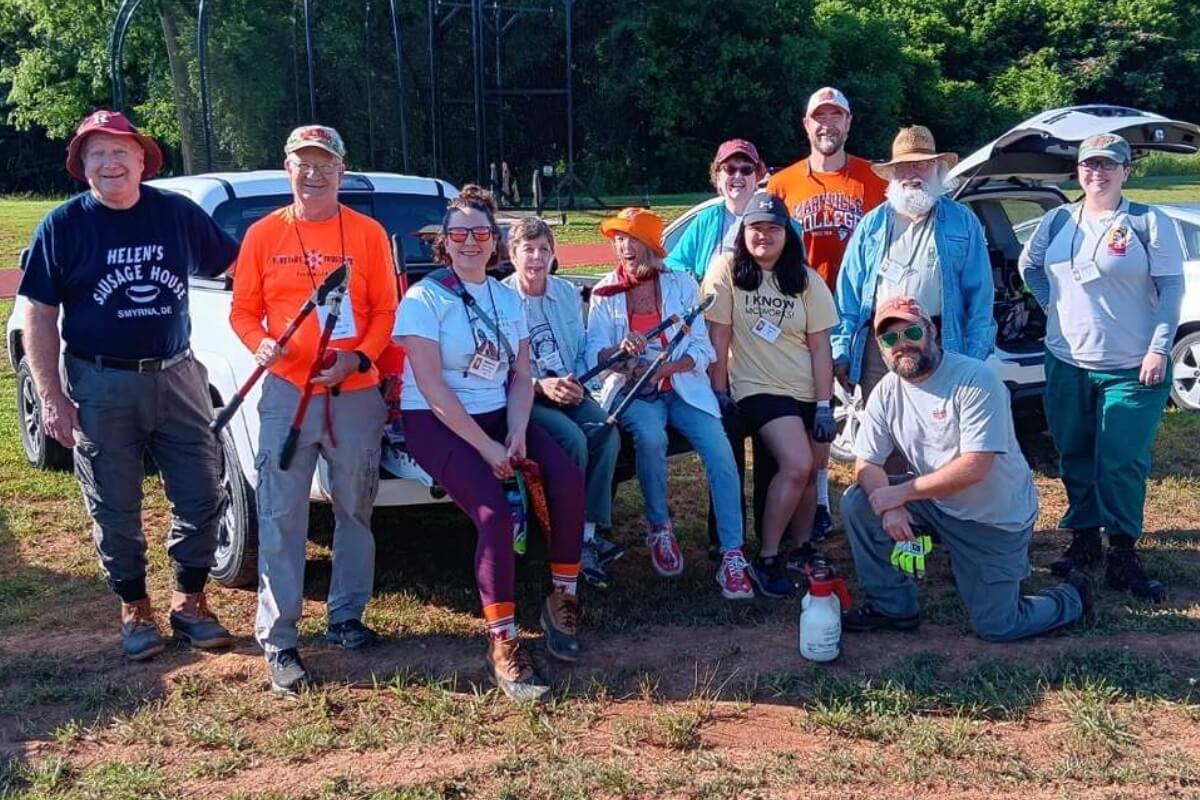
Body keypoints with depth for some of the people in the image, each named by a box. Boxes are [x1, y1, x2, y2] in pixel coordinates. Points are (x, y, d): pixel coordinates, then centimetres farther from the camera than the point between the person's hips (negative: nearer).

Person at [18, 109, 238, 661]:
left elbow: (235, 263, 15)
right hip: (101, 387, -2)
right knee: (115, 510, 7)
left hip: (176, 376, 2)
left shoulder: (178, 213, 2)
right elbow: (39, 316, -2)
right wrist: (51, 397, -8)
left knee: (202, 497, 5)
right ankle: (135, 611, 25)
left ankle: (190, 603, 24)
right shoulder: (63, 225, -3)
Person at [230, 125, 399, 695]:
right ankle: (278, 641, 3)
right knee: (281, 519, -3)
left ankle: (346, 617, 26)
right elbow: (243, 310, 8)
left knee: (355, 511, 11)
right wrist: (260, 343, -13)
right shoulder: (263, 234, 5)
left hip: (356, 394, 1)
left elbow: (386, 310, 3)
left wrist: (358, 357, -13)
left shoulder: (368, 233, 4)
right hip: (287, 392, -1)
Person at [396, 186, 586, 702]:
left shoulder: (509, 299, 11)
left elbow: (521, 375, 9)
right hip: (435, 423, -6)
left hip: (499, 417, 6)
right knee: (495, 511, -28)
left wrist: (516, 433, -11)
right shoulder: (425, 298, -8)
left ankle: (562, 598, 1)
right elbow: (432, 387, -16)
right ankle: (502, 642, -17)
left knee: (568, 481, -18)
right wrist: (486, 447, -21)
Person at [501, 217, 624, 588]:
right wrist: (541, 386, -23)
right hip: (526, 398, -5)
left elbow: (584, 351, 15)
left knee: (606, 431, -25)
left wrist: (577, 383, -6)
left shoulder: (568, 294, 12)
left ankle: (591, 530, -19)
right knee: (572, 438, -31)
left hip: (570, 391, 5)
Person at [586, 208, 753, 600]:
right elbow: (593, 355, -3)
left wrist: (666, 367, -18)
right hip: (633, 392, -1)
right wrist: (620, 350, -25)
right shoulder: (604, 293, 6)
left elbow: (701, 349, 0)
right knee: (651, 436, -34)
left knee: (719, 450, -25)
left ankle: (732, 556, -21)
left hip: (683, 386, 1)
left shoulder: (682, 284, 5)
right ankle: (659, 529, -9)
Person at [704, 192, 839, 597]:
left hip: (808, 392, 5)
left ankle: (803, 550, 26)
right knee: (796, 466, -21)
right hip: (758, 390, -4)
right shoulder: (727, 270, -6)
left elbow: (820, 345, 0)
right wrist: (719, 394, -9)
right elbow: (718, 336, -7)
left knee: (810, 473, 4)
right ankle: (766, 560, -8)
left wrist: (824, 406, -5)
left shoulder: (806, 280, 3)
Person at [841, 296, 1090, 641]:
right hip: (937, 505, 6)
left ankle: (1071, 597, 27)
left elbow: (974, 468, -29)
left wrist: (901, 492, -24)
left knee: (995, 627, -3)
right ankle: (893, 607, 3)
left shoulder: (975, 379, -23)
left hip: (997, 519, -5)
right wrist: (889, 507, -25)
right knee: (857, 504, -13)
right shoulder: (886, 392, -4)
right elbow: (866, 464, -4)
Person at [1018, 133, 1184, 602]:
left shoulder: (1148, 222, -5)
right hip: (1067, 364, 4)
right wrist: (1054, 306, 9)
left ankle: (1123, 558, 5)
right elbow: (1028, 266, 22)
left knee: (1122, 464, -4)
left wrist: (1159, 349, -13)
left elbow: (1171, 289, -6)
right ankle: (1084, 541, 26)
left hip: (1132, 368, -4)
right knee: (1075, 457, 12)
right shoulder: (1058, 221, 7)